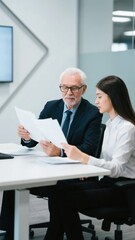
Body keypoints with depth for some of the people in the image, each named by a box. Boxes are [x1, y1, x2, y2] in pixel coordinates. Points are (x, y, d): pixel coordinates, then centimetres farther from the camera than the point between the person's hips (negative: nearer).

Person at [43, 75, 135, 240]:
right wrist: (86, 165, -1)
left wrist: (82, 157, -34)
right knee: (58, 193, -12)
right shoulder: (110, 124, 13)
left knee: (66, 199, -21)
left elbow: (117, 168, -24)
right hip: (107, 181, 8)